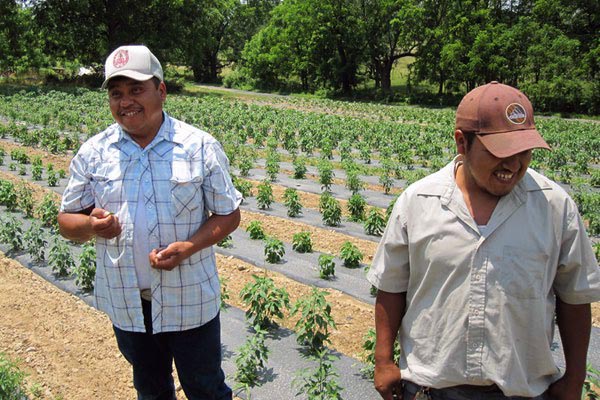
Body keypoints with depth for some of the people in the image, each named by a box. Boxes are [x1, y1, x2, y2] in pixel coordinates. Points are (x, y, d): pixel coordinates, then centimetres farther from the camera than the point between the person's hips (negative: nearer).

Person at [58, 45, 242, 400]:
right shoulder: (93, 153, -2)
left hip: (189, 300, -3)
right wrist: (91, 225, -21)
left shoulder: (201, 147, -10)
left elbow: (229, 215, -6)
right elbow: (67, 221, 3)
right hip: (126, 301, 3)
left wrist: (189, 246, -23)